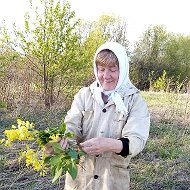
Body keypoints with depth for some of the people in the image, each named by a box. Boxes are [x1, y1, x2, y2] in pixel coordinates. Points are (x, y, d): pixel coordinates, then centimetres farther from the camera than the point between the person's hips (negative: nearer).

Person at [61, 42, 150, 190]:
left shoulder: (135, 101, -7)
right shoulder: (84, 94, 0)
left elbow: (136, 140, -19)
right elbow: (72, 125, -10)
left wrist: (109, 144, -38)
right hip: (79, 175, 2)